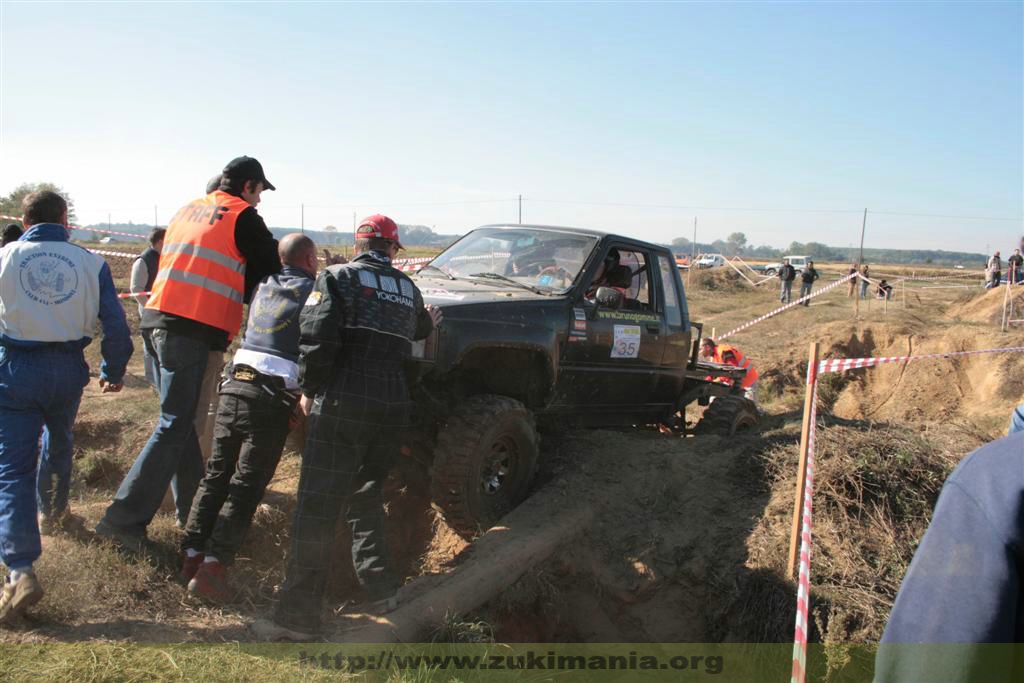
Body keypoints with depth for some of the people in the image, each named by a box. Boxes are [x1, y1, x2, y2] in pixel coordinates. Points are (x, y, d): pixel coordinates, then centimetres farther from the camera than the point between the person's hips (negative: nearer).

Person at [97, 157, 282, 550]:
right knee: (174, 425, -6)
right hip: (192, 327, -8)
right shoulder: (242, 217, -2)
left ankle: (192, 509, 24)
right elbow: (272, 270, 1)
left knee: (181, 418, 15)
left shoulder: (189, 210, 21)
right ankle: (125, 518, -7)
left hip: (163, 318, 9)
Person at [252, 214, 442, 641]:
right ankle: (381, 590, 24)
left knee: (318, 506, -4)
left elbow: (317, 338, -11)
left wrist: (309, 389, 2)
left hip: (344, 402, -5)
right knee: (366, 496, 22)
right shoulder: (408, 289, 16)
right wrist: (429, 322, 54)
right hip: (393, 406, 5)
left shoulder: (337, 278, 1)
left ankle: (298, 617, -3)